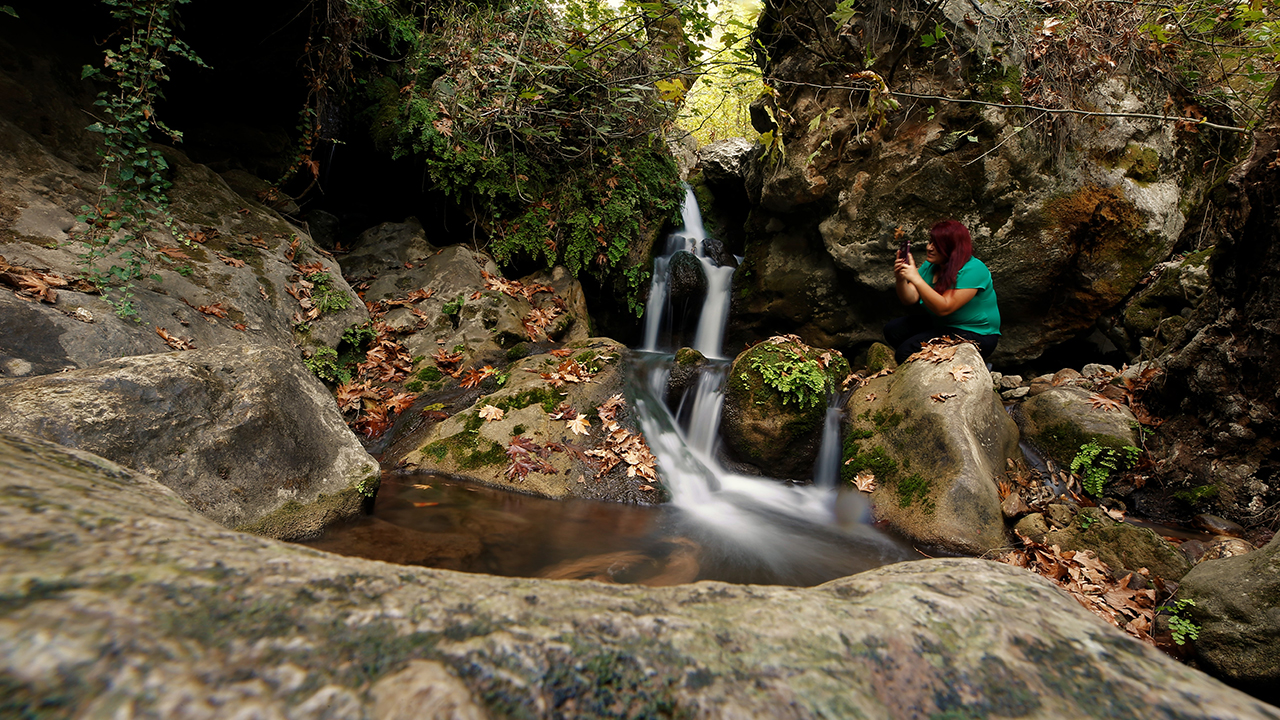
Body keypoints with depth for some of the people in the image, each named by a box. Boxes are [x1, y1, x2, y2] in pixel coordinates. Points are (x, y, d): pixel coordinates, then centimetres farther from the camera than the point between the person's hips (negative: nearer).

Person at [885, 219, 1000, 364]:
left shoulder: (973, 270, -23)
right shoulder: (931, 265, 1)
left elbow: (944, 308, -32)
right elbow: (910, 299, -5)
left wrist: (916, 279, -37)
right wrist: (900, 279, -25)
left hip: (974, 335, -8)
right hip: (938, 324, 8)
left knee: (907, 351, -22)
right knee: (893, 329, -4)